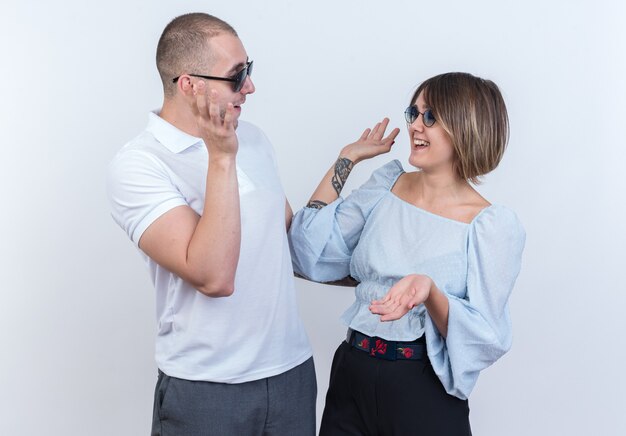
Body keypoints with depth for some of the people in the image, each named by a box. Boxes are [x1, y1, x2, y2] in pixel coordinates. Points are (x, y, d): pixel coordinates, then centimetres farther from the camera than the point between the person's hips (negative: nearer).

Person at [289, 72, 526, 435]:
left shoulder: (494, 225, -10)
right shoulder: (387, 183, 3)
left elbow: (483, 337, -12)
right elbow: (311, 257, -1)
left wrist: (429, 291, -31)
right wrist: (347, 160, 1)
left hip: (425, 397, -4)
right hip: (350, 381, 4)